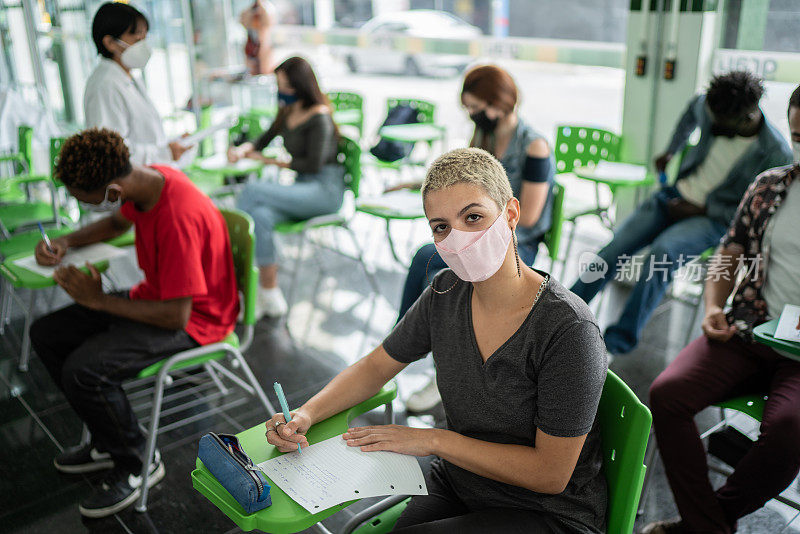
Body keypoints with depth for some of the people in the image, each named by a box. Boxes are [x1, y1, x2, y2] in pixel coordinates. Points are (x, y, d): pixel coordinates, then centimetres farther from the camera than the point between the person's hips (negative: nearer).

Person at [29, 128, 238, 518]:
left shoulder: (179, 217, -33)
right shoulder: (144, 181, -5)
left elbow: (177, 315, -29)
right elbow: (117, 223, 21)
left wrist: (100, 300, -19)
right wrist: (64, 243, 2)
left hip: (193, 317, -9)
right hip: (154, 294, 9)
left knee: (83, 370, -25)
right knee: (46, 335, 6)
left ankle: (137, 463, 0)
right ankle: (108, 442, 18)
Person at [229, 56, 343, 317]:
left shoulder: (319, 118, -8)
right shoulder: (287, 113, 17)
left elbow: (313, 164, -14)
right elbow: (264, 140, 27)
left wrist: (269, 160, -7)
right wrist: (243, 149, 4)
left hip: (326, 190, -7)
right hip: (301, 188, 7)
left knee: (252, 191, -26)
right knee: (260, 215, -27)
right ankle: (269, 297, -26)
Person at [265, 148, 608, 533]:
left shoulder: (568, 330, -25)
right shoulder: (447, 293, -6)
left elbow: (550, 473, -21)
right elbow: (375, 367, 7)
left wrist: (434, 440, -18)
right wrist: (305, 415, -10)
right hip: (455, 485, 5)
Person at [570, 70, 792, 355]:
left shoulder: (777, 154, -19)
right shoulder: (710, 107, -7)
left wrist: (699, 210, -15)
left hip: (715, 218, -5)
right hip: (677, 193, 5)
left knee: (663, 251, -34)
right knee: (616, 246, -15)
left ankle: (623, 336, -28)